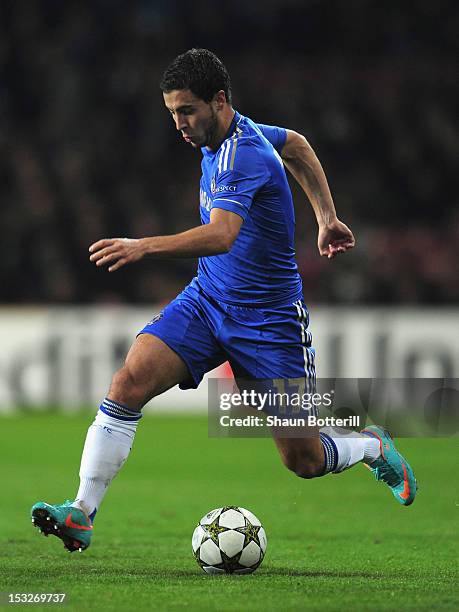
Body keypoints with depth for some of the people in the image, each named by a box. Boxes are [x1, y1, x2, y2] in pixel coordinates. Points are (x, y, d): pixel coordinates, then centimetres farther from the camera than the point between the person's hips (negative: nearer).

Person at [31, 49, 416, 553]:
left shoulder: (244, 155, -26)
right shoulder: (226, 133, 1)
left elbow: (221, 235, -44)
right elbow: (297, 145, 21)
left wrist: (144, 247, -57)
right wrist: (326, 217, 22)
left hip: (269, 319, -7)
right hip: (205, 300, 7)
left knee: (303, 460, 1)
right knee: (131, 380, -19)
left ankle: (374, 447, 35)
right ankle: (82, 514, -19)